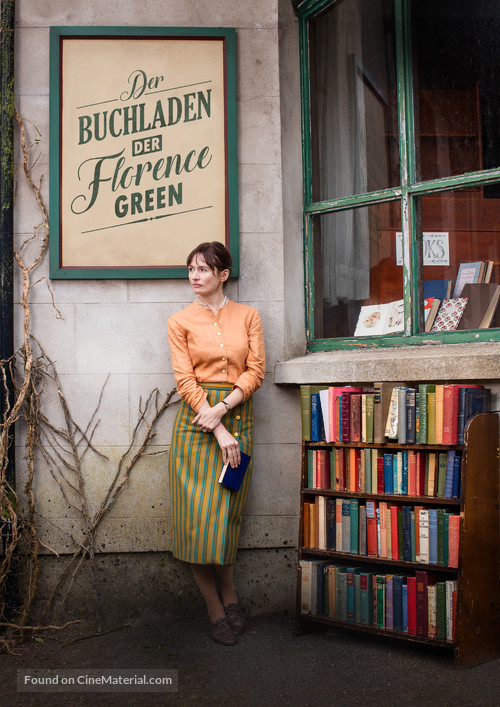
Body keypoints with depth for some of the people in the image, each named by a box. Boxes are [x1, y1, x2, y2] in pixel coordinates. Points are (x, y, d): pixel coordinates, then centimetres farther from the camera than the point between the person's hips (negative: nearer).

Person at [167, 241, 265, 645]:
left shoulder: (248, 316, 8)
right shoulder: (180, 322, 4)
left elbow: (256, 371, 0)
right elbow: (185, 380, -4)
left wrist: (222, 408, -14)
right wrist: (217, 431, -14)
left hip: (237, 416, 1)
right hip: (197, 421, -1)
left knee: (226, 512, 6)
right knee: (197, 515, -3)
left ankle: (227, 590, 27)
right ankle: (217, 606, 12)